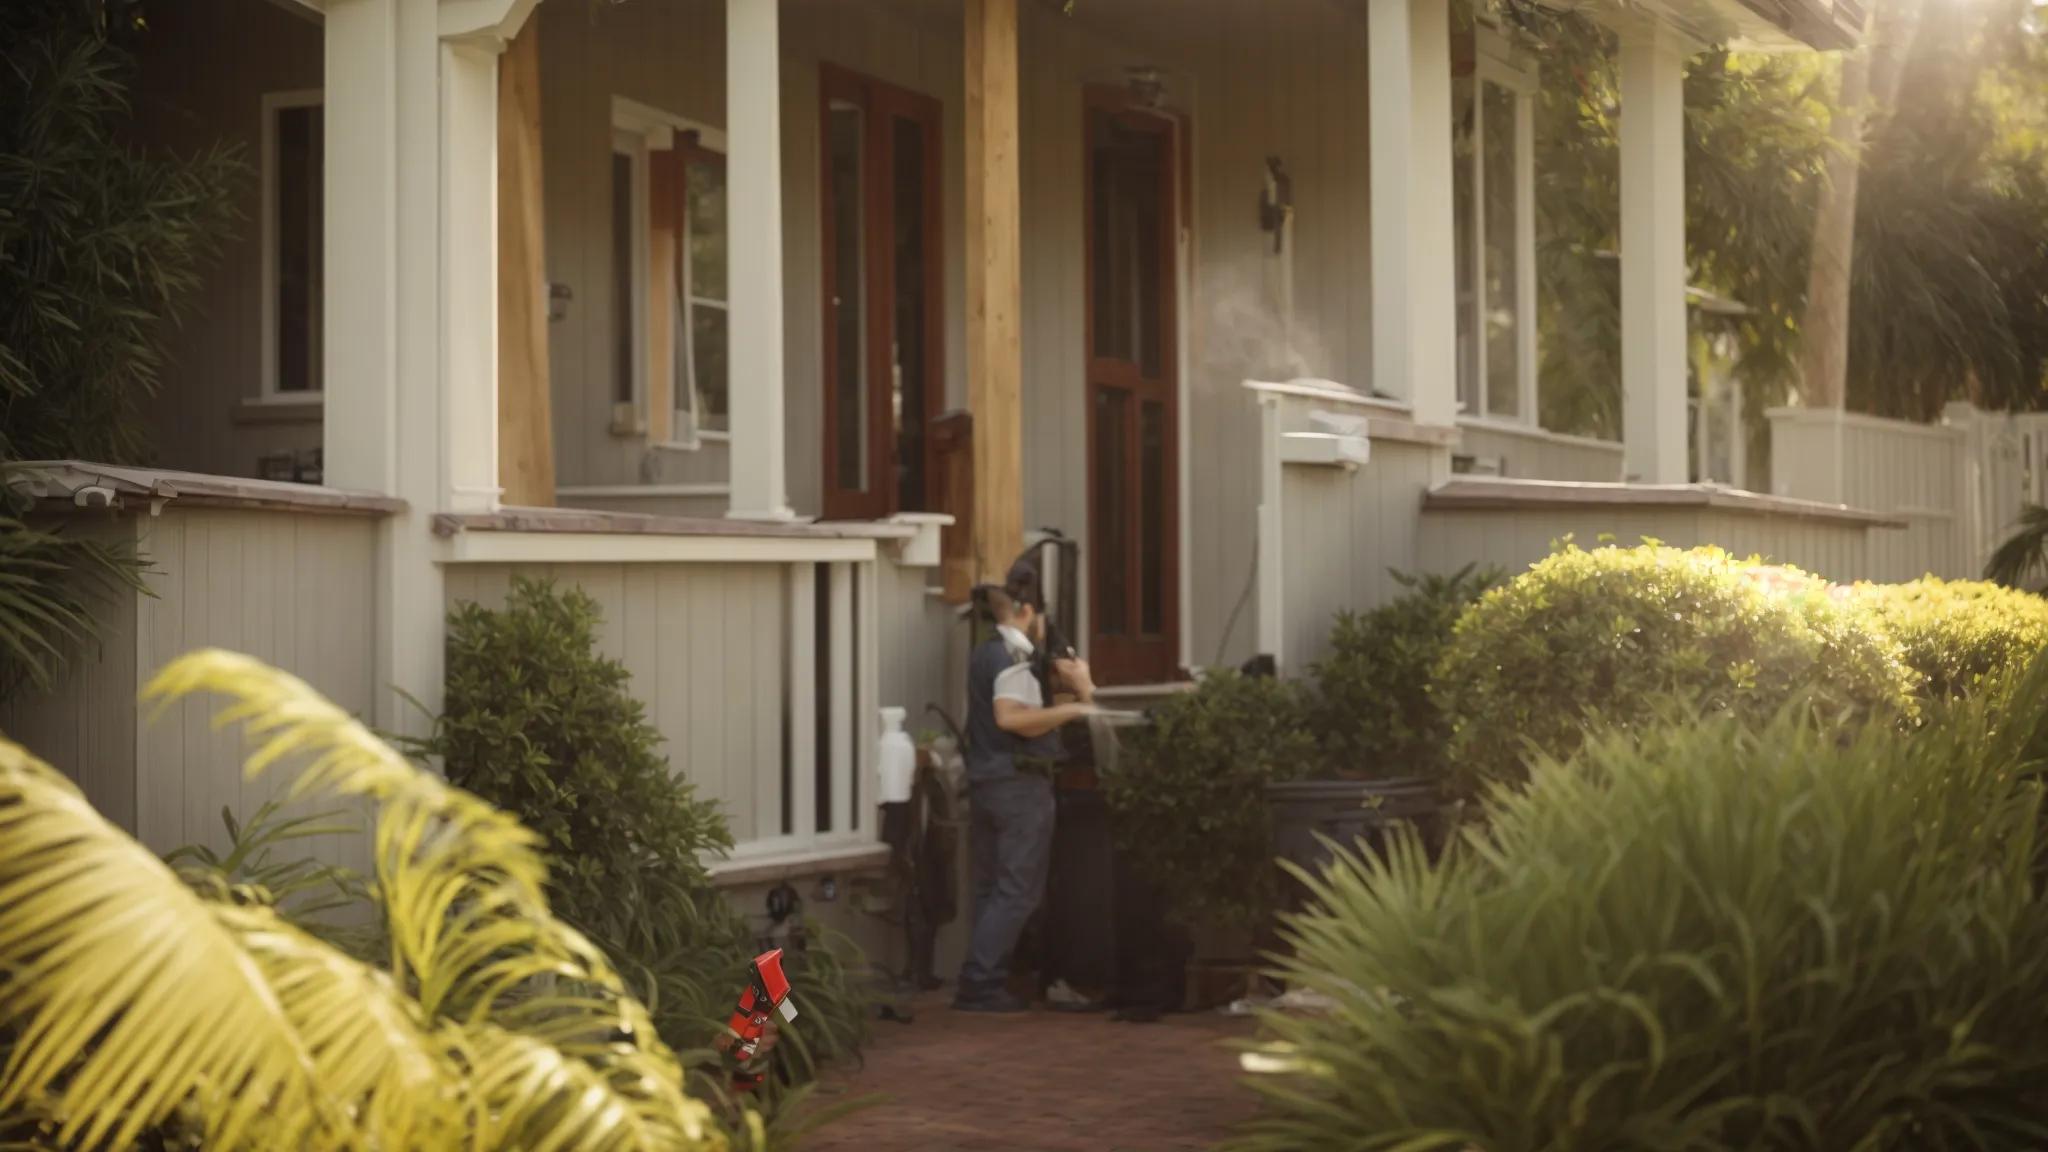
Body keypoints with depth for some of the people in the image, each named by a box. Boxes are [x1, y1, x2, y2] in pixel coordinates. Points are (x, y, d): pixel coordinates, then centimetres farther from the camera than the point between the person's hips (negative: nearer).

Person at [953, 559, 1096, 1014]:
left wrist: (1078, 693, 11)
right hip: (1020, 784, -9)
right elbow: (1010, 716, -28)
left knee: (990, 889, 11)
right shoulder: (1014, 657, -13)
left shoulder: (984, 655, 17)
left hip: (984, 783, 9)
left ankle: (987, 984, 12)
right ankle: (979, 984, -9)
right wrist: (1071, 709, -22)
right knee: (1018, 891, -5)